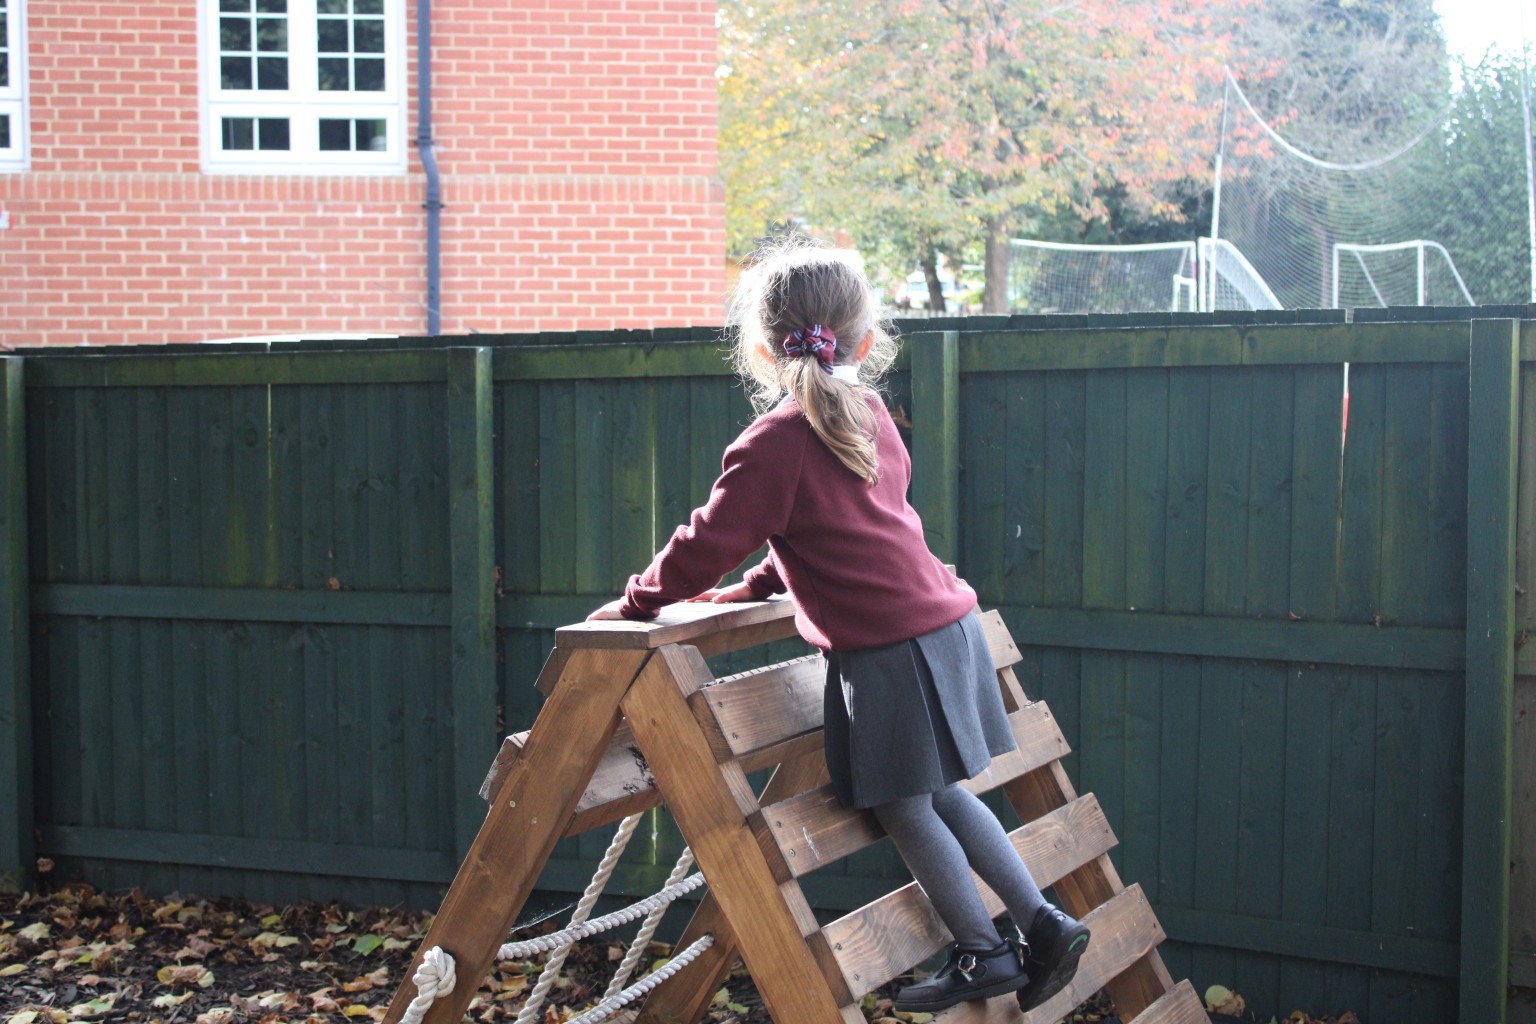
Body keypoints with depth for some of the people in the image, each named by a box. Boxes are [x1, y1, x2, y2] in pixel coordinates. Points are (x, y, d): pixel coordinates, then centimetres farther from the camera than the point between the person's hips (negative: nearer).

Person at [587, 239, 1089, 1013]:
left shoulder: (774, 443, -15)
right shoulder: (866, 410, 12)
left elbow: (710, 542, -13)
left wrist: (636, 602, 0)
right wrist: (755, 587, 22)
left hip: (888, 651, -9)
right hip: (943, 622, 9)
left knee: (905, 809, 6)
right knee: (941, 796, 20)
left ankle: (983, 955, 18)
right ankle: (1044, 926, 24)